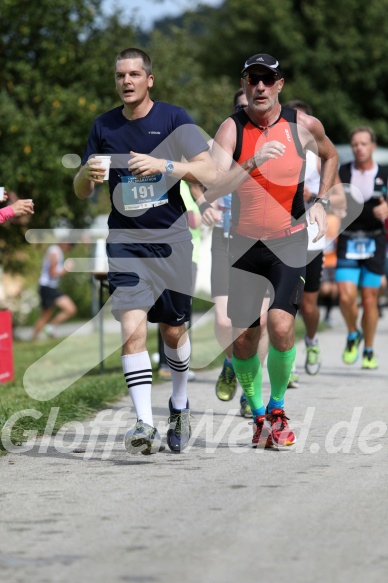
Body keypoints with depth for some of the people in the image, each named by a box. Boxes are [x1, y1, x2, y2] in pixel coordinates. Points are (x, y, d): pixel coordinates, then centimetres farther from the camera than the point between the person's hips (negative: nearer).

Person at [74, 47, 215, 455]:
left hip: (171, 239, -1)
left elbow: (209, 173, -11)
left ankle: (179, 406, 38)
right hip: (125, 241, 1)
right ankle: (144, 425, -22)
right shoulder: (104, 126, 7)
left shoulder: (173, 119, -2)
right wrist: (87, 173, -12)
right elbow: (81, 191, 12)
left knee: (173, 330, 11)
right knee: (132, 329, -16)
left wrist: (163, 165, -25)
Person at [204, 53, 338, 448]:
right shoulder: (231, 129, -10)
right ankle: (258, 415, 23)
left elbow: (330, 156, 19)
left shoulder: (303, 125, -5)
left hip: (289, 241, -1)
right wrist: (252, 162, -35)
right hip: (244, 242, 1)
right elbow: (211, 192, -23)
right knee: (243, 338, 0)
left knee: (280, 326, -20)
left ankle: (277, 409, 2)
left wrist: (320, 202, 9)